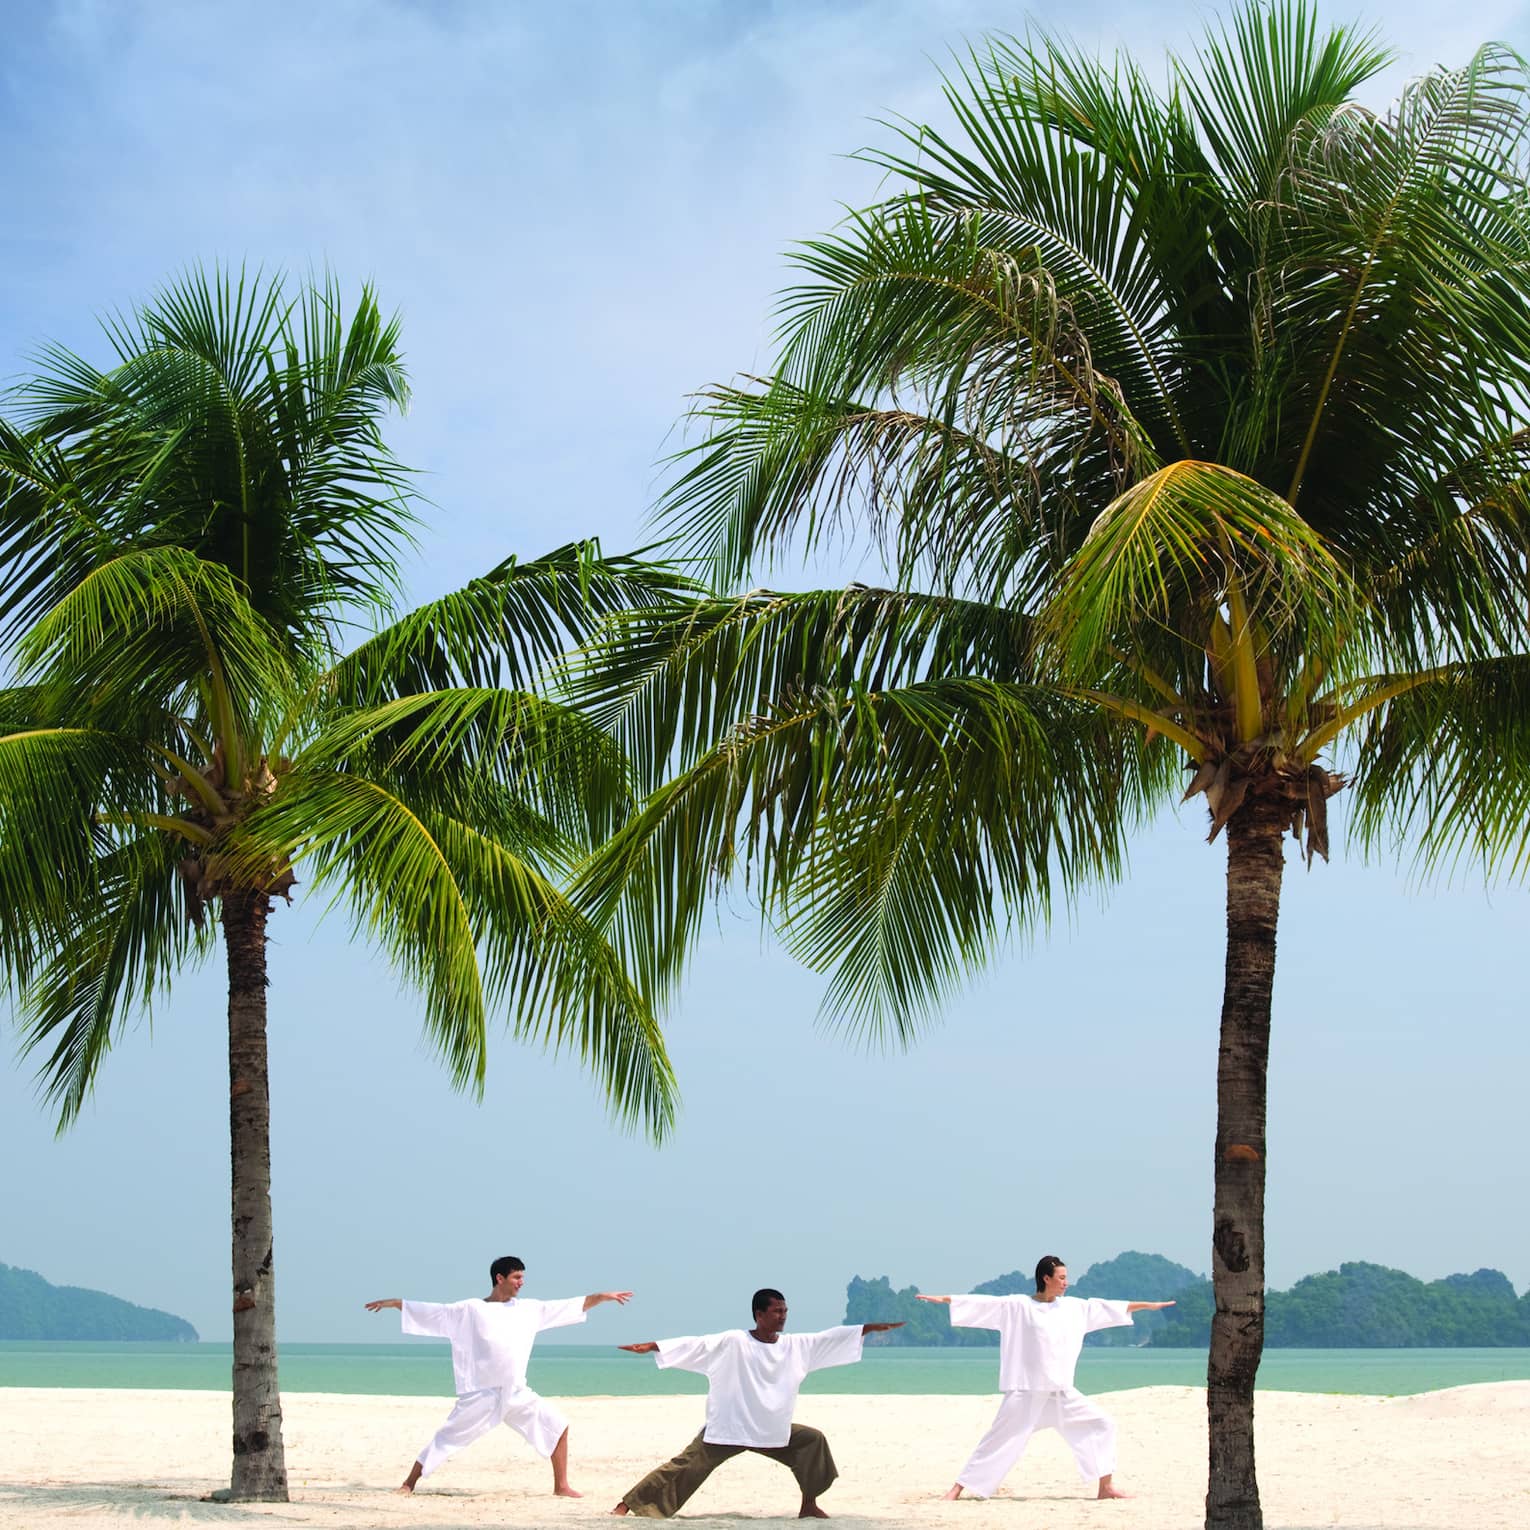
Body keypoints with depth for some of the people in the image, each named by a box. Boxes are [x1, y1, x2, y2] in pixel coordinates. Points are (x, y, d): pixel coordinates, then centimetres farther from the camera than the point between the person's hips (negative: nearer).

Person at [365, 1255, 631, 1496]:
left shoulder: (528, 1309, 8)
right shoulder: (470, 1310, -3)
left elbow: (570, 1306, 13)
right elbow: (431, 1311, -1)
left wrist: (602, 1296, 9)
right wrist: (395, 1302, -6)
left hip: (517, 1394, 4)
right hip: (481, 1395, -4)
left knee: (557, 1426, -3)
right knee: (445, 1440, -4)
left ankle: (561, 1486, 6)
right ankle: (408, 1484, 9)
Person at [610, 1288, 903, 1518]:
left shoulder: (795, 1345, 1)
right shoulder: (733, 1343, -14)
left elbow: (830, 1338, 3)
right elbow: (696, 1345, -21)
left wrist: (872, 1327, 0)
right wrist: (650, 1346, -30)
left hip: (773, 1432, 6)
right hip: (727, 1428, -6)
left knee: (812, 1440, 2)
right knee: (686, 1467, -12)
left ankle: (808, 1506, 15)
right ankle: (626, 1506, -10)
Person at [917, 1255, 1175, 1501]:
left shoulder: (1074, 1307, 9)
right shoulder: (1018, 1306, -4)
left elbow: (1107, 1307, 15)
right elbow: (984, 1303, -6)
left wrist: (1149, 1305, 19)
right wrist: (944, 1299, -12)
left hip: (1062, 1393, 5)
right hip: (1026, 1392, -5)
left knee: (1101, 1426, 0)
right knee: (998, 1440, -4)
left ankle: (1105, 1487, 9)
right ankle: (958, 1489, 3)